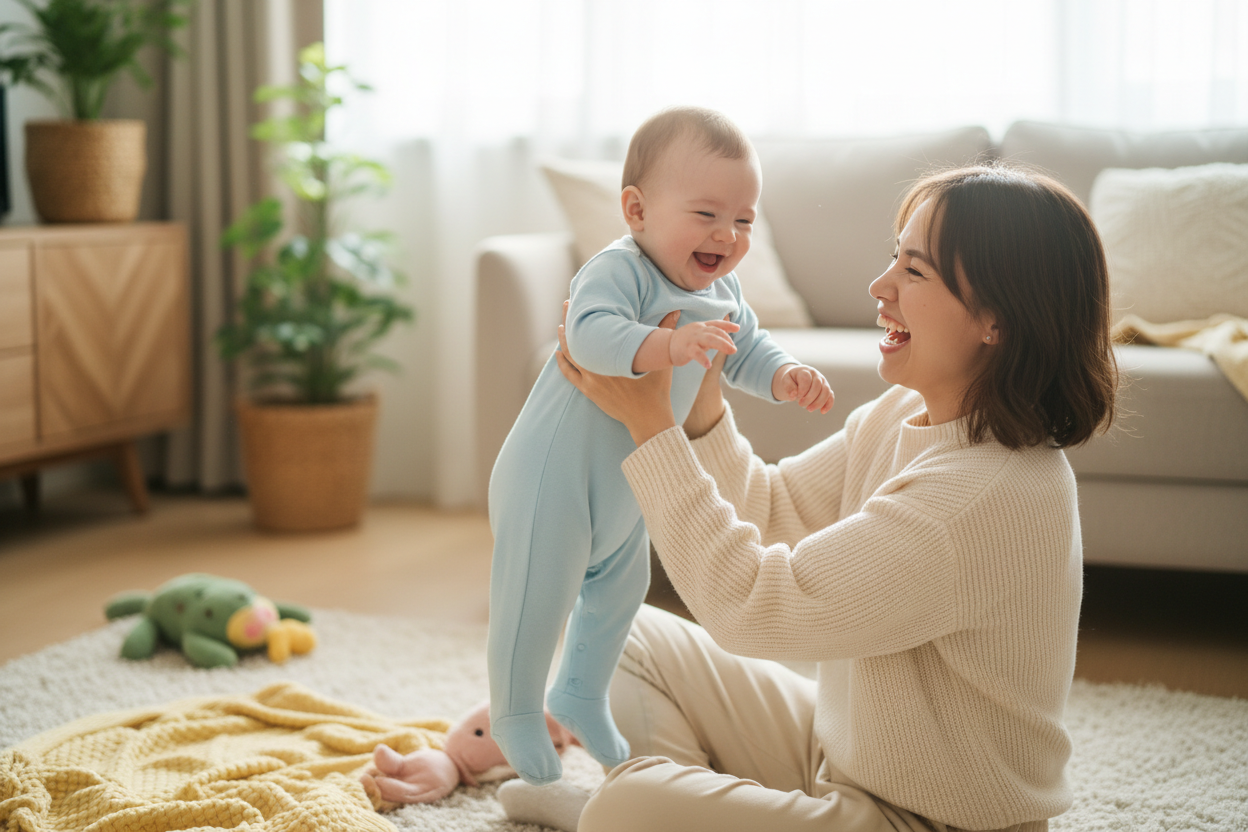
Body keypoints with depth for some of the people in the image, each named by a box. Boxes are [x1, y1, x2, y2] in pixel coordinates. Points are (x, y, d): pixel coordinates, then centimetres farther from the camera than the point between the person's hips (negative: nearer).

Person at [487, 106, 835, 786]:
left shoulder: (722, 291, 2)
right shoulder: (618, 270, -26)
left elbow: (747, 350, 10)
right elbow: (590, 333, -42)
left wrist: (787, 377, -12)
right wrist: (667, 345, -57)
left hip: (627, 482, 9)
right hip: (555, 472, -9)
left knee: (620, 588, 24)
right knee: (537, 599, 1)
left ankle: (580, 695, 46)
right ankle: (515, 713, 26)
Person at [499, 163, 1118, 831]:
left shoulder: (988, 499, -32)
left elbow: (745, 605, -28)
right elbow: (773, 509, 10)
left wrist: (649, 422, -22)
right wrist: (702, 403, -7)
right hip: (840, 749, 9)